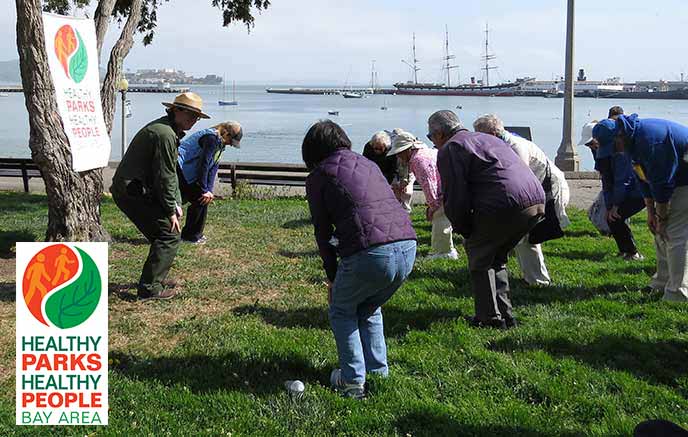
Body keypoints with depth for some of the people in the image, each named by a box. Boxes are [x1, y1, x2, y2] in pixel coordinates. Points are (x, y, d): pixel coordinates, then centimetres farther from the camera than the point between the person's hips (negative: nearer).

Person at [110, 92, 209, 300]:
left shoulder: (169, 131, 17)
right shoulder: (164, 134, -19)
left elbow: (172, 172, 21)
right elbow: (164, 177, -19)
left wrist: (176, 203, 16)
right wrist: (170, 210, -12)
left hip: (134, 190, 11)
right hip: (133, 191, -11)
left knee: (163, 234, 19)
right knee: (170, 235, -10)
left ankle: (155, 278, 30)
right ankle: (149, 287, -9)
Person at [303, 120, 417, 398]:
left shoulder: (319, 176, 10)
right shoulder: (368, 164, 27)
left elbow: (323, 231, 11)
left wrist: (332, 278, 23)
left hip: (369, 253, -6)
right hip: (407, 248, 6)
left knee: (342, 310, 21)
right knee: (369, 309, 30)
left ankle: (352, 381, 17)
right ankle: (379, 374, 30)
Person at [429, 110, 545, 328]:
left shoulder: (449, 150, 3)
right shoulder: (485, 138, 31)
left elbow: (456, 198, -4)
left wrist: (465, 231, 10)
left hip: (506, 205, -8)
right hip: (537, 202, 9)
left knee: (479, 256, 10)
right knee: (496, 257, 23)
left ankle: (490, 317, 8)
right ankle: (504, 314, 23)